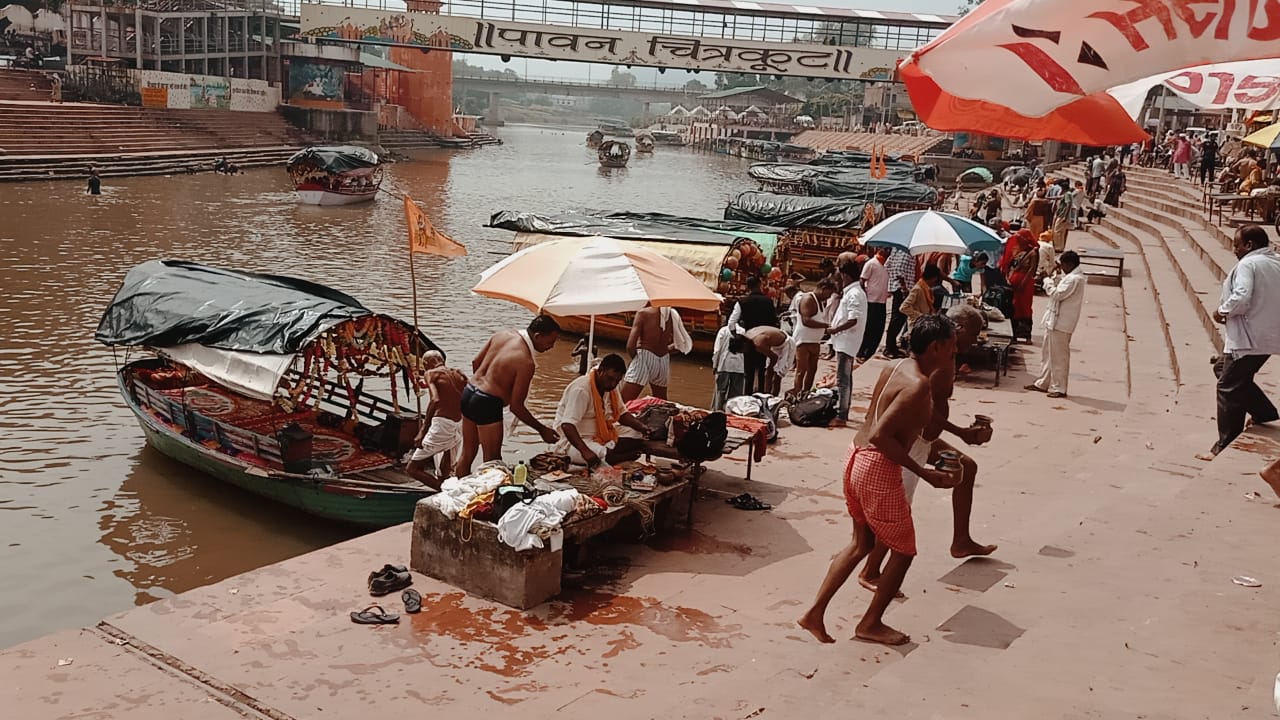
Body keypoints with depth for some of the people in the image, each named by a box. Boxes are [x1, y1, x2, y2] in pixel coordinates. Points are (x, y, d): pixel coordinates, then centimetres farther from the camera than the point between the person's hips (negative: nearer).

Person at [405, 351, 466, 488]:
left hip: (442, 424, -6)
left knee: (412, 468, 1)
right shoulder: (458, 373, 15)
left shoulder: (431, 373, 0)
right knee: (442, 476, 20)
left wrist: (422, 431, -17)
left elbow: (435, 399, -16)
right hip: (459, 427, 6)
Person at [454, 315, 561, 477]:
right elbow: (516, 406, -16)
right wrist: (542, 430, -5)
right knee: (493, 461, 3)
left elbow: (475, 363, 13)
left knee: (467, 453, 19)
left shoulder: (502, 334, 3)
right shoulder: (526, 362, -19)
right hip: (487, 403, -9)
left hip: (468, 392, 9)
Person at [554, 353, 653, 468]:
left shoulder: (611, 387, 4)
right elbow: (567, 425, -31)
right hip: (573, 441, -9)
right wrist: (585, 451, -44)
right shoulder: (581, 389, -23)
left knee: (638, 437, -3)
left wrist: (641, 427, -8)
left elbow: (622, 414, 13)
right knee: (602, 456, -35)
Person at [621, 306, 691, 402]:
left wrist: (634, 357, 5)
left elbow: (630, 346, -15)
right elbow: (683, 343, 11)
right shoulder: (674, 315, 2)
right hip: (664, 363, 6)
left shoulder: (643, 313, -11)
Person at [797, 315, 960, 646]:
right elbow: (880, 435, -27)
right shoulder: (919, 385, -20)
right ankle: (871, 624, 24)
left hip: (856, 458, 9)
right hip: (879, 469, -9)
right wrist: (924, 473, -21)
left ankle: (815, 613, 22)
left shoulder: (893, 369, 7)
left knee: (862, 542, 23)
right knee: (903, 551, 11)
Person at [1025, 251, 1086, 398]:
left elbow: (1057, 294, -22)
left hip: (1061, 323, -11)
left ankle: (1059, 388, 2)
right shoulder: (1070, 277, 13)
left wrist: (1047, 281, -9)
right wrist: (1056, 276, 9)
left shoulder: (1075, 279, -19)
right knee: (1048, 353, 17)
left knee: (1059, 356, -4)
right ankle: (1043, 383, 26)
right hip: (1054, 320, 11)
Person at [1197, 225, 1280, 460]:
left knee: (1229, 390, -3)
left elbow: (1241, 298, -26)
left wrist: (1222, 310, -8)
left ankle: (1225, 448, 1)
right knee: (1224, 368, 25)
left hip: (1248, 339, -9)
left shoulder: (1248, 264, -14)